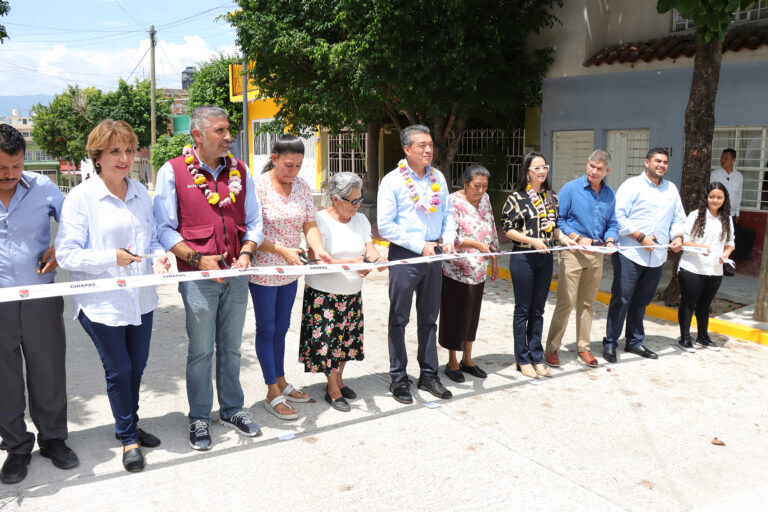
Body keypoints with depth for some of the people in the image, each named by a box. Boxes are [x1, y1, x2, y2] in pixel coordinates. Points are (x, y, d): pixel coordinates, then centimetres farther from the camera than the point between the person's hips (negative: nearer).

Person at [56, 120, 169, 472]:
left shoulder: (141, 193, 6)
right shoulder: (81, 197, -11)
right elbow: (66, 253, -12)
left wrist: (159, 255, -6)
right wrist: (111, 258, -24)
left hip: (140, 299, 5)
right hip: (102, 302, -5)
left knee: (137, 366, 17)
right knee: (118, 370, 6)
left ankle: (130, 425, 39)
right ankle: (128, 439, 25)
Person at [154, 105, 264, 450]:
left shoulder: (239, 170, 8)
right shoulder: (172, 171, -4)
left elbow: (253, 221, 10)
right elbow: (164, 229, -5)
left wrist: (246, 253, -7)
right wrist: (197, 258, -15)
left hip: (236, 275, 4)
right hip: (198, 276, -4)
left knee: (231, 347, 15)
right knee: (201, 350, 6)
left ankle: (232, 410, 31)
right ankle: (199, 419, 23)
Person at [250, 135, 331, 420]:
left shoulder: (302, 187, 3)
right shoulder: (258, 186, -15)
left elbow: (310, 225, 2)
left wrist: (318, 248, -17)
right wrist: (281, 250, -29)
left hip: (290, 270, 6)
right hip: (263, 270, -6)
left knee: (281, 326, 17)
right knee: (267, 328, 6)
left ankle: (281, 382, 33)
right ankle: (273, 394, 16)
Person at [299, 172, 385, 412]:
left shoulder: (360, 220, 7)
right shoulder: (320, 221, -14)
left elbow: (369, 247, -1)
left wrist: (377, 259, -25)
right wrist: (351, 264, -30)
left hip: (352, 293, 6)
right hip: (323, 293, -6)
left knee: (347, 337, 14)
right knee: (328, 338, 1)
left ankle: (339, 379, 34)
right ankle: (332, 390, 17)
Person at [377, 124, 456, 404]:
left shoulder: (438, 177, 9)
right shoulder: (392, 180, -7)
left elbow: (447, 214, 15)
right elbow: (385, 225, -12)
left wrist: (449, 239, -4)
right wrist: (420, 245, -16)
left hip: (433, 255, 5)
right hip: (404, 255, -5)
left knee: (429, 318, 13)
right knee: (399, 319, 4)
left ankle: (429, 374, 25)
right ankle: (398, 379, 15)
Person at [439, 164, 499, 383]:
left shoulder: (485, 199, 8)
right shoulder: (453, 201, -14)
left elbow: (492, 231, 17)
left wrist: (494, 260, 17)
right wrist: (477, 244, -33)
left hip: (478, 270, 7)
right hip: (457, 270, -6)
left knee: (472, 314, 14)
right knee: (455, 315, 3)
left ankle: (467, 359, 28)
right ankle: (452, 362, 17)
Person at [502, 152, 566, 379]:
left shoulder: (551, 196, 10)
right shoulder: (517, 197, -7)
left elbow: (554, 226, 17)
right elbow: (508, 230, -9)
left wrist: (564, 238, -2)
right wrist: (533, 241, -20)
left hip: (545, 258, 5)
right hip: (523, 258, -5)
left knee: (538, 310, 11)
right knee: (523, 309, 4)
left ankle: (537, 358, 20)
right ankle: (523, 360, 14)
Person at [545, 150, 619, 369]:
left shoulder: (610, 194, 11)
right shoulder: (571, 188, -4)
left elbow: (612, 224, 16)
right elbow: (558, 219, -5)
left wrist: (610, 240, -4)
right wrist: (579, 238, -14)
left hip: (596, 253, 5)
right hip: (573, 252, -5)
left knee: (587, 302, 12)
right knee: (566, 301, -8)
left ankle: (583, 348, 23)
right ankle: (551, 349, 1)